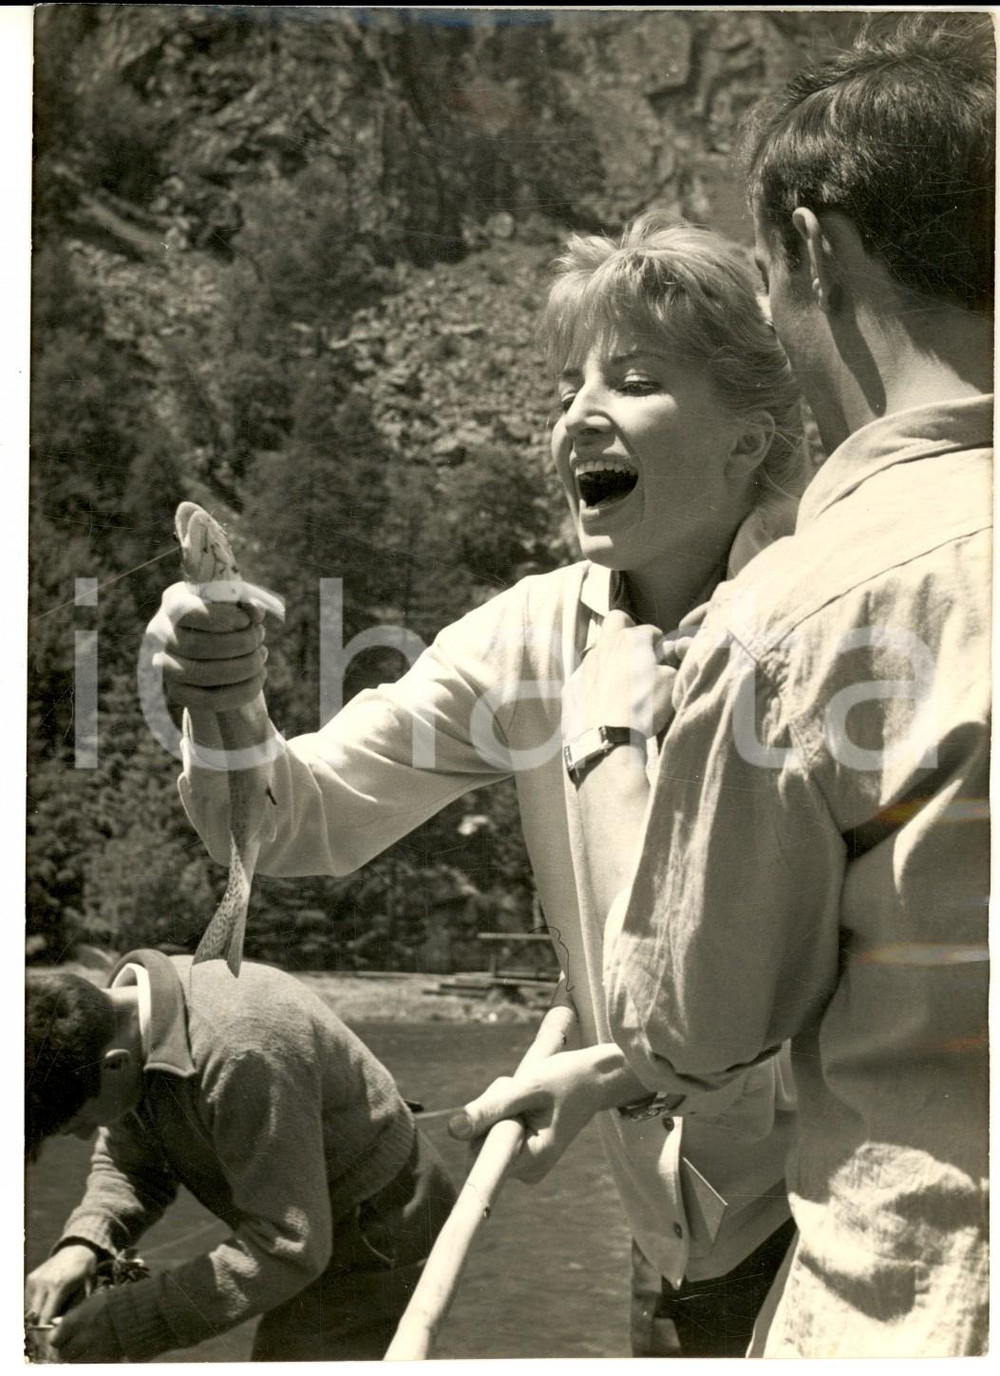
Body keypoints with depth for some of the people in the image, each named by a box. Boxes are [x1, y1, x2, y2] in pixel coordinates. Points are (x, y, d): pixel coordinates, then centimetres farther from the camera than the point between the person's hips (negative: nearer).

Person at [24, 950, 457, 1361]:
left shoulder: (243, 1050, -37)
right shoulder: (123, 1015, -9)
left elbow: (288, 1245, -33)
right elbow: (131, 1167, 4)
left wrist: (125, 1324, -31)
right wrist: (81, 1245, -18)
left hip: (376, 1251, -9)